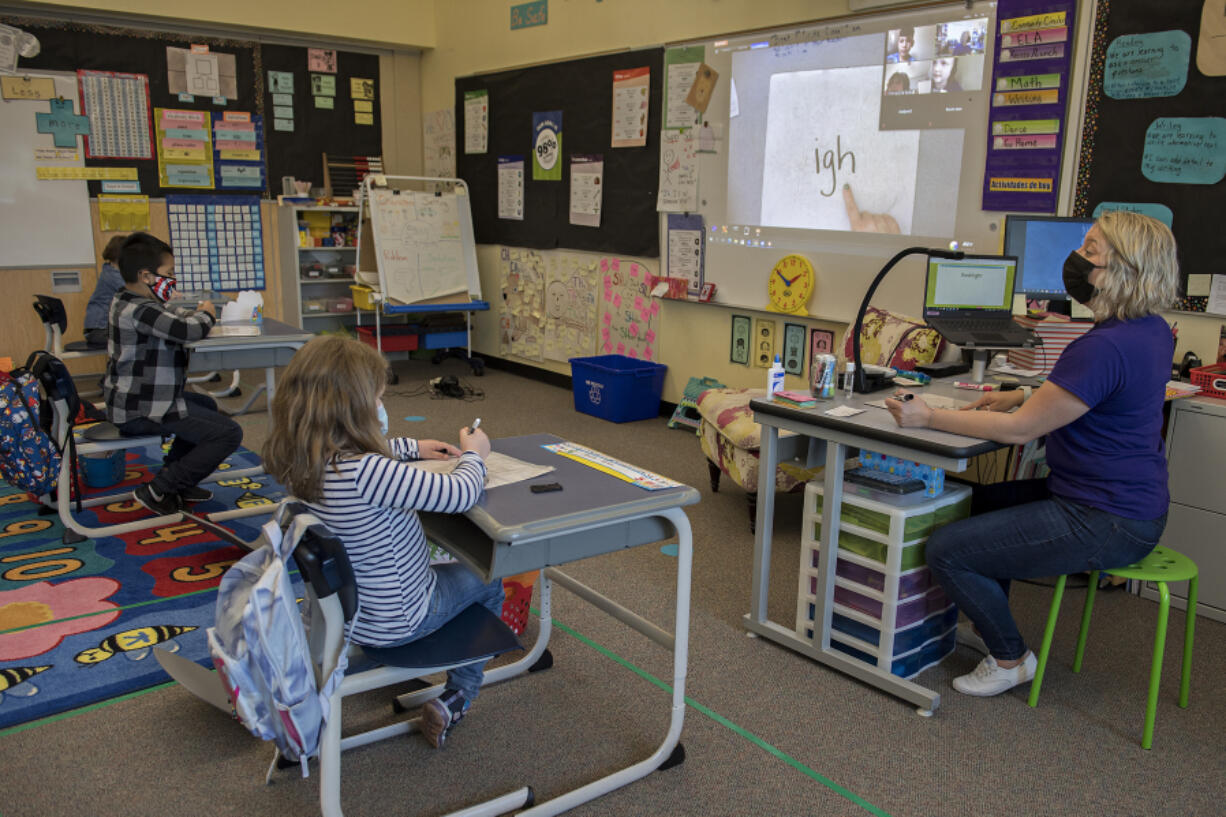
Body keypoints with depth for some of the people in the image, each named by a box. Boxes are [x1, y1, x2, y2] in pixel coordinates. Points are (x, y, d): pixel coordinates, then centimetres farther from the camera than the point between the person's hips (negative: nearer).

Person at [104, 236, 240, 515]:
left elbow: (170, 318, 26)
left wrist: (194, 313, 5)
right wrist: (205, 315, -9)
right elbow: (186, 330, -31)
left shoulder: (127, 301, 12)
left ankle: (175, 480, 29)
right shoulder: (139, 310, -22)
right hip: (142, 410, -11)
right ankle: (157, 490, -6)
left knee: (207, 406, 33)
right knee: (228, 433, -14)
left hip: (132, 398, 11)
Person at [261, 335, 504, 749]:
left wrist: (413, 447, 13)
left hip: (344, 606, 8)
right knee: (486, 580, 18)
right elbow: (461, 494, -29)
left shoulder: (298, 458, -12)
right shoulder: (366, 473, -38)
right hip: (397, 621, -7)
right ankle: (458, 698, 24)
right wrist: (474, 455, -9)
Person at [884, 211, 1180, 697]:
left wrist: (929, 418, -16)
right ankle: (987, 626, 38)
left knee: (946, 551, -10)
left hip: (1107, 523, -11)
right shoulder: (1151, 330, 5)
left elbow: (1021, 431, -23)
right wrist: (1023, 397, 10)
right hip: (1129, 498, 11)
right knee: (979, 501, 25)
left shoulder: (1105, 347, -27)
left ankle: (1010, 659, 12)